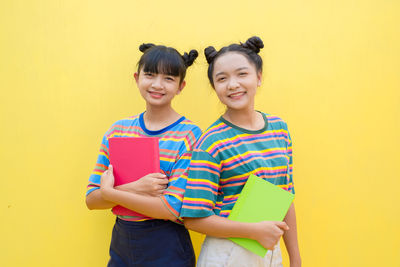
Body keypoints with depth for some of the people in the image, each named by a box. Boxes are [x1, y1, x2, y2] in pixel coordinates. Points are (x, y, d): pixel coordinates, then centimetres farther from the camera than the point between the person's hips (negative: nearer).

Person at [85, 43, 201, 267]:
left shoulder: (189, 134, -12)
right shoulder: (118, 130, 2)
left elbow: (174, 209, -18)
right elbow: (91, 200, 0)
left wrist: (111, 192, -14)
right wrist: (133, 189, -18)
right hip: (121, 243, 4)